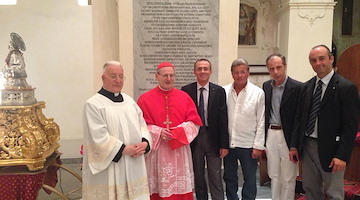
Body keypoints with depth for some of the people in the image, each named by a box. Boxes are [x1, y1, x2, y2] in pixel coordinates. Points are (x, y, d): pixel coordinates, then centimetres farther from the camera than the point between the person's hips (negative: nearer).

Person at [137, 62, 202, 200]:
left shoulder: (184, 97, 5)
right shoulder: (145, 99, -1)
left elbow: (194, 122, 2)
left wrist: (177, 132, -13)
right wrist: (159, 132, -17)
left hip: (180, 150, 2)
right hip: (156, 150, -1)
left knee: (181, 188, 8)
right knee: (158, 189, 6)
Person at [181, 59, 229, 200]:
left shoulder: (219, 91, -2)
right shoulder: (186, 90, -1)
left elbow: (223, 119, -3)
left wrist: (224, 144, -5)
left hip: (213, 138, -1)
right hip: (194, 139, 1)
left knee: (215, 178, 5)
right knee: (198, 177, 14)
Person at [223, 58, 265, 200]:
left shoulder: (258, 93, -5)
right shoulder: (224, 91, -1)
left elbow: (261, 122, -4)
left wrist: (258, 145, -7)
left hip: (248, 145, -2)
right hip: (228, 143, 2)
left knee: (250, 179, 10)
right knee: (229, 178, 16)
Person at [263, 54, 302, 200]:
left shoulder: (297, 87, -11)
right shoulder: (266, 86, 6)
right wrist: (263, 139, 8)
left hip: (287, 137, -5)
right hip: (270, 134, 5)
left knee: (288, 177, 7)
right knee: (274, 175, 17)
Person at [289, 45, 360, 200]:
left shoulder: (346, 87, -10)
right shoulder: (307, 86, 8)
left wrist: (342, 155, -17)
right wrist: (295, 145, 7)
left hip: (330, 149, -5)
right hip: (307, 146, 6)